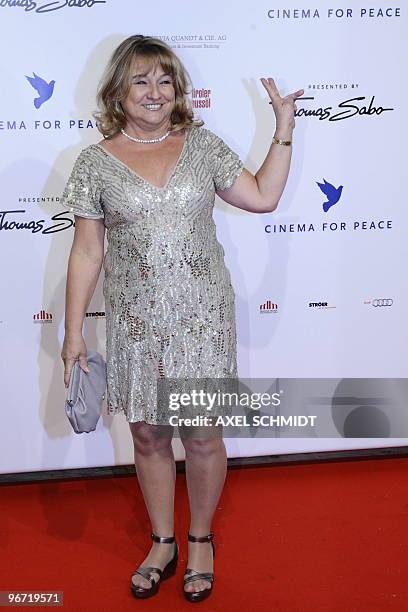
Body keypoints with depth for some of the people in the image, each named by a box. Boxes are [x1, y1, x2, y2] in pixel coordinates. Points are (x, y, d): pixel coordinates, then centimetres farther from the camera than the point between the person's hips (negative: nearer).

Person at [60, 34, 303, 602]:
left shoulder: (203, 145, 3)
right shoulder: (95, 162, -1)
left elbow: (263, 197, 4)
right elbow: (86, 252, 0)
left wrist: (284, 128, 0)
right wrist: (74, 333, 0)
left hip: (202, 315, 0)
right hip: (136, 322, 0)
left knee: (202, 434, 6)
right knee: (149, 435, 12)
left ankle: (201, 540, 31)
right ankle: (162, 543, 34)